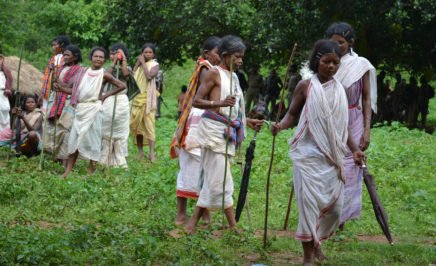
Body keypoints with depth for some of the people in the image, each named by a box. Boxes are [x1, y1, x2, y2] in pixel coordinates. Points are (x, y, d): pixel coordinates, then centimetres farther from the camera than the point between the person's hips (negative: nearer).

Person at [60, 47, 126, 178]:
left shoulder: (104, 74, -3)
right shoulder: (83, 71, 11)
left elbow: (122, 86, -6)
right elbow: (76, 89, 15)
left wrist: (105, 96, -5)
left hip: (93, 108, -5)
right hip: (80, 108, 5)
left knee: (92, 138, -2)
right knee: (74, 138, 2)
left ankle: (91, 171, 4)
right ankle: (68, 171, 4)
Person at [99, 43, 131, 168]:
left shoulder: (127, 68, 6)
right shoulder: (109, 67, 13)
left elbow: (125, 73, -18)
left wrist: (124, 59, -10)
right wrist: (114, 62, -9)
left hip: (120, 100, -3)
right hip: (107, 101, 3)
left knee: (120, 130, -1)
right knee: (106, 130, 4)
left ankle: (120, 160, 3)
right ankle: (106, 158, 9)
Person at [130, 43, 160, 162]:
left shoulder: (154, 65, -1)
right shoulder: (139, 64, 13)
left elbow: (149, 76, -19)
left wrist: (143, 63, -10)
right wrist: (138, 63, -2)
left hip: (148, 98, -5)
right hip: (137, 97, 5)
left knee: (148, 124, -11)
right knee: (136, 124, 5)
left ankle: (151, 152, -14)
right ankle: (140, 151, 12)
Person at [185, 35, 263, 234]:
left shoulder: (233, 77, 19)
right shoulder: (214, 73, -5)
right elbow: (196, 101, -11)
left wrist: (248, 122, 14)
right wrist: (220, 103, -25)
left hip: (227, 133, 9)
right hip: (213, 130, -9)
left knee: (213, 180, 8)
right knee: (221, 180, -8)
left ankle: (193, 222, 11)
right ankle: (233, 225, -8)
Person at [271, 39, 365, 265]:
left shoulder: (339, 90, 9)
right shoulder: (305, 86, -2)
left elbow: (341, 125, 15)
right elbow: (292, 114, 0)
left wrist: (354, 149, 7)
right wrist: (281, 125, -21)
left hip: (332, 157, 4)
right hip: (309, 155, -4)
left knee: (334, 206, 3)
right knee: (310, 203, -7)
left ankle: (317, 239, 32)